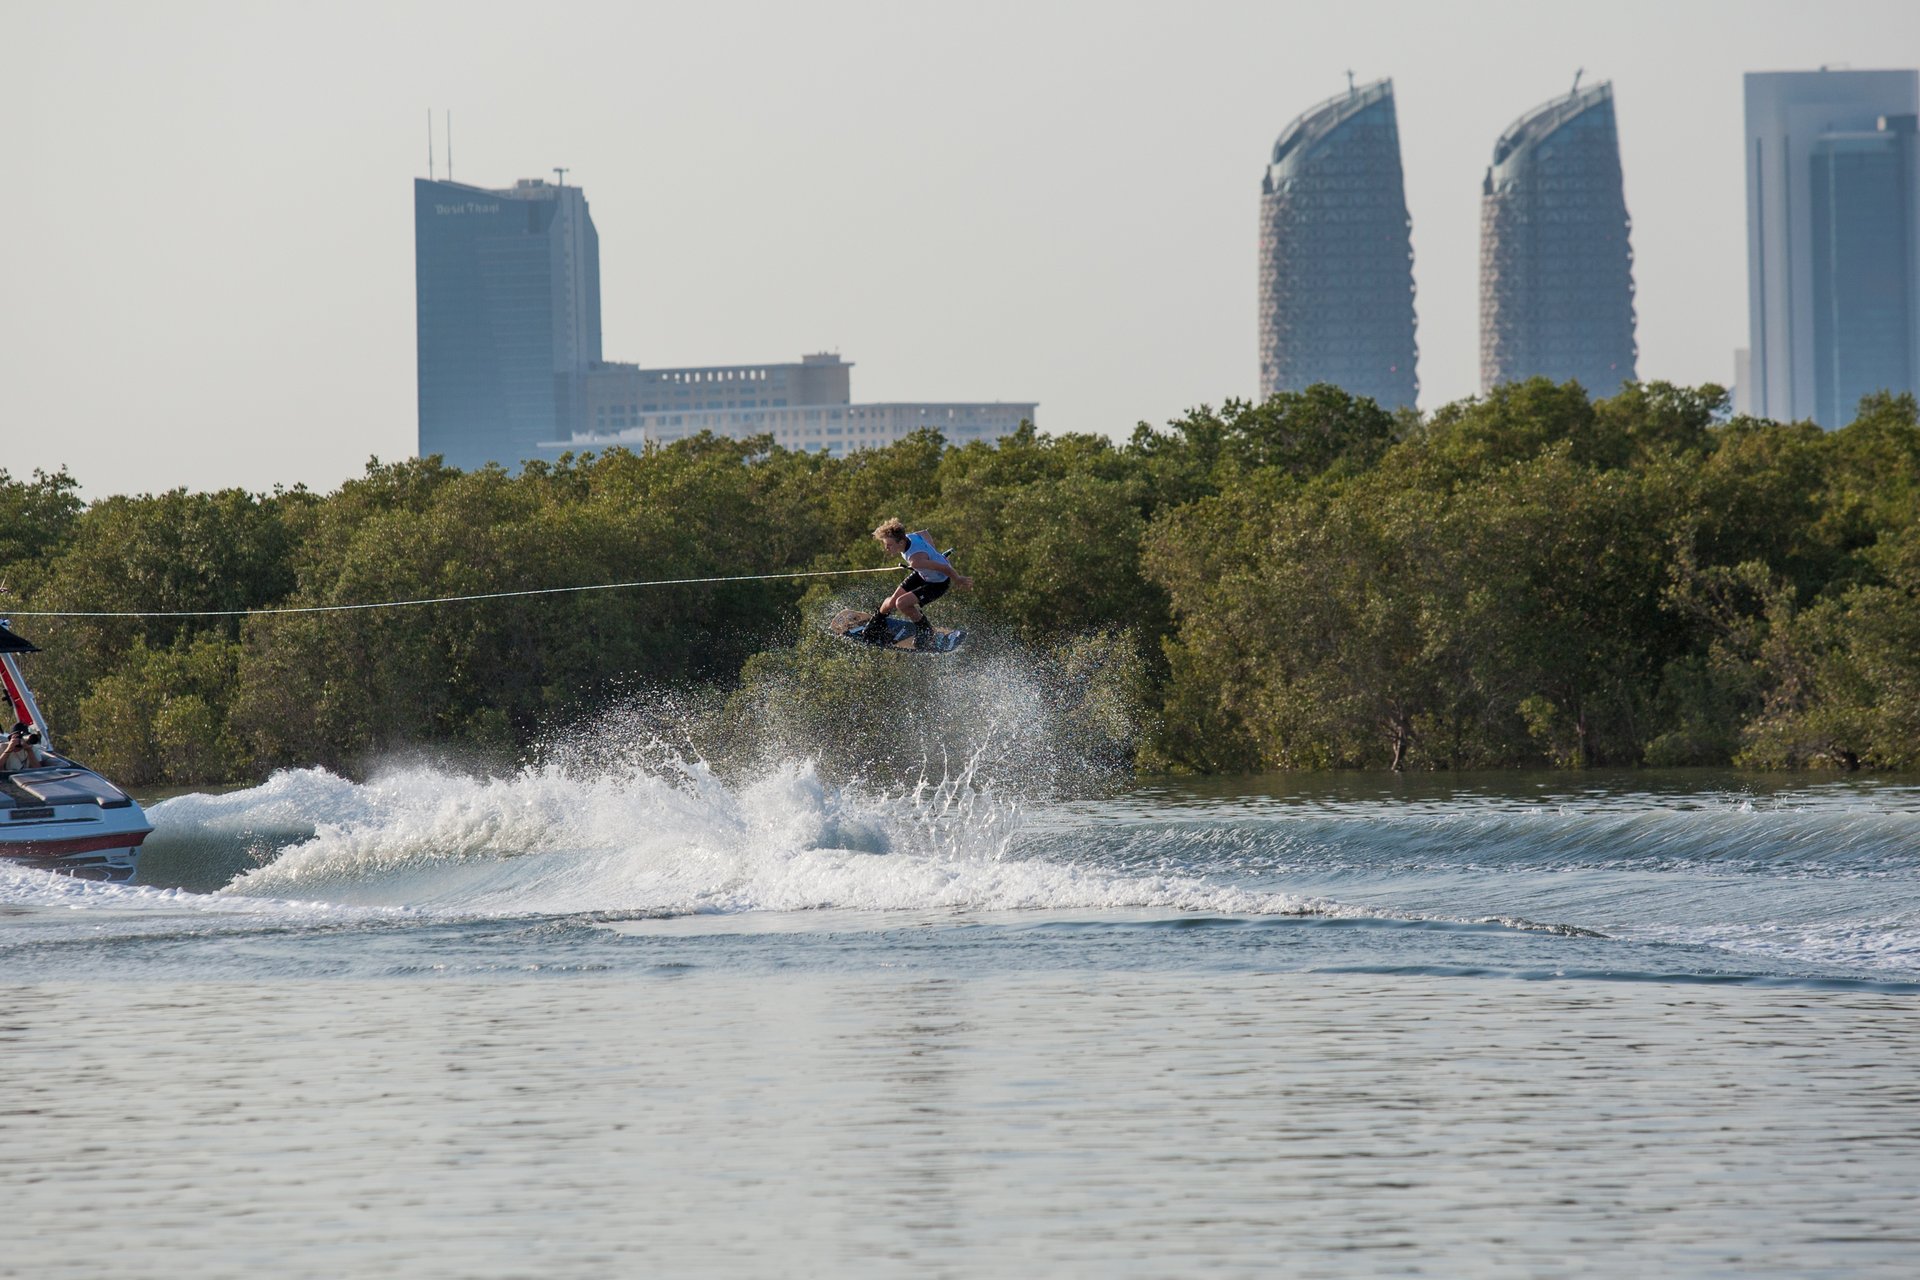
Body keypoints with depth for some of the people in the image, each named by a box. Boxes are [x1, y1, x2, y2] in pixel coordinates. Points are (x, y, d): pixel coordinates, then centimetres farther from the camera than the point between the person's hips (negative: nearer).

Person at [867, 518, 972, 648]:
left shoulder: (916, 560, -44)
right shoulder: (908, 537, -19)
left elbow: (944, 568, -35)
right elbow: (925, 533, 4)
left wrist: (958, 580, -15)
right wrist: (933, 555, 18)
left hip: (939, 583, -8)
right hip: (923, 574, 8)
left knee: (902, 603, -18)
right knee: (892, 602, 6)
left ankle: (925, 631, 7)